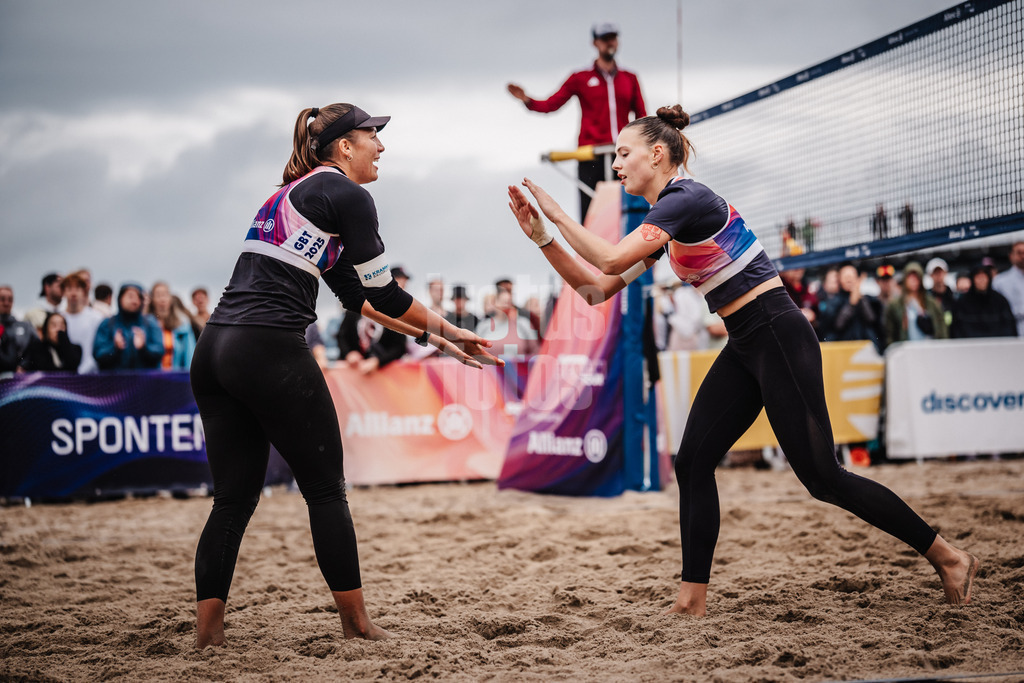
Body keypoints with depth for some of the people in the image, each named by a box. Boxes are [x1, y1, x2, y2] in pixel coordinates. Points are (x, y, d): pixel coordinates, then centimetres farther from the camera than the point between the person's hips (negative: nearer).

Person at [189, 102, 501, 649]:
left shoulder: (292, 193, 25)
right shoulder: (347, 194, -1)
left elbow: (357, 294, 28)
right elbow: (384, 294, -1)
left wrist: (429, 334, 28)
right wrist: (447, 331, 14)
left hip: (214, 351, 8)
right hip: (270, 352, -8)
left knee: (234, 499, 9)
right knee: (326, 491, 5)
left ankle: (207, 633, 6)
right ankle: (356, 624, 13)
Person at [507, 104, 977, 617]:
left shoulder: (686, 199, -15)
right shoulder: (662, 219, 14)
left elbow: (611, 259, -24)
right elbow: (595, 289, 13)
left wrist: (557, 214, -12)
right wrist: (540, 235, 6)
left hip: (779, 336, -9)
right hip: (744, 346, 10)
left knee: (822, 477, -7)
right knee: (693, 462, 1)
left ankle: (947, 556, 6)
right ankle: (692, 601, 5)